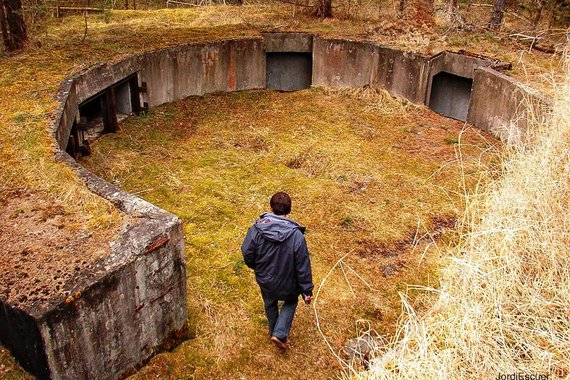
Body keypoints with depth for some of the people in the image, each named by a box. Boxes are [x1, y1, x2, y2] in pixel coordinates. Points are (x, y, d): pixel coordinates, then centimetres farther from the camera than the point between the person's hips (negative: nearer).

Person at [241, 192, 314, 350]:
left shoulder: (256, 228, -22)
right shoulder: (296, 235, -27)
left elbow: (247, 254, -10)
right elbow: (303, 266, -20)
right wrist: (307, 290, -7)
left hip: (264, 280, 2)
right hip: (287, 283, -2)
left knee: (270, 304, 31)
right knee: (291, 302, 30)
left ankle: (274, 331, 53)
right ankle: (280, 334, 19)